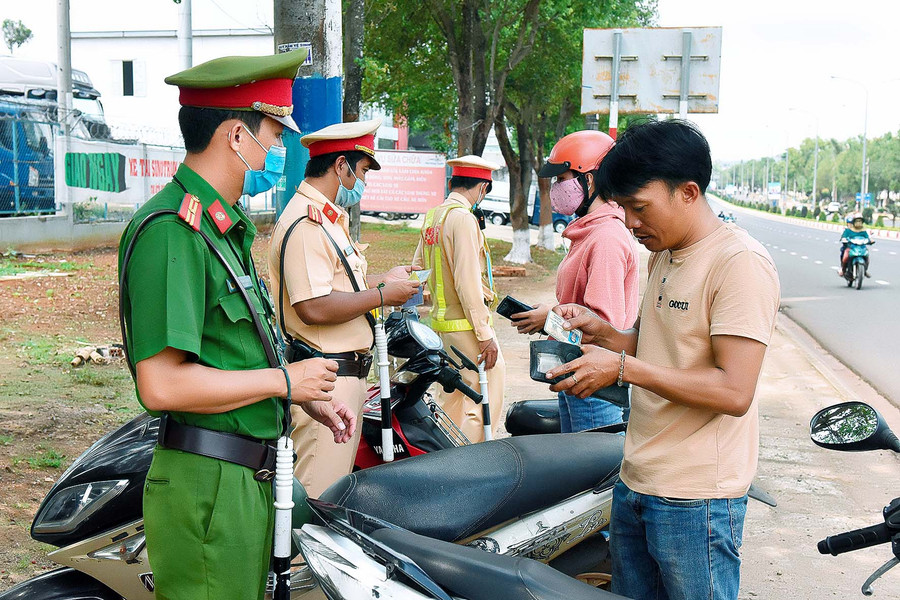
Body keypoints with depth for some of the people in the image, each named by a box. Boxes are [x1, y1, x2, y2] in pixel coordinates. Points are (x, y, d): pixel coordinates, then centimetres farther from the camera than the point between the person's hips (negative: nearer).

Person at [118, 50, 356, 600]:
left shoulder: (227, 226, 15)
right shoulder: (172, 229, -19)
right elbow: (162, 384, -25)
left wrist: (311, 398, 11)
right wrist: (285, 380, -16)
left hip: (247, 477, 10)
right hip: (209, 485, -10)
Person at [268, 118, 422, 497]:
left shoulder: (330, 219, 19)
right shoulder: (306, 223, -17)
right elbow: (314, 307, -26)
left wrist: (383, 279, 16)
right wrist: (382, 295, -16)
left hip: (347, 375, 11)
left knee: (339, 482, 18)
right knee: (320, 498, -7)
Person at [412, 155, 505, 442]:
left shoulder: (431, 216, 10)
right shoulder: (463, 218, -16)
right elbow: (468, 282, -21)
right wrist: (485, 335, -19)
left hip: (442, 320, 9)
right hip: (466, 322, -9)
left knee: (452, 392, 18)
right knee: (486, 395, -4)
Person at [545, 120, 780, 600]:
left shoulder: (741, 262, -16)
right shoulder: (662, 255, 13)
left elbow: (734, 391, -23)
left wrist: (622, 368, -22)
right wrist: (597, 330, 2)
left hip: (696, 500, -8)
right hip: (635, 486, 9)